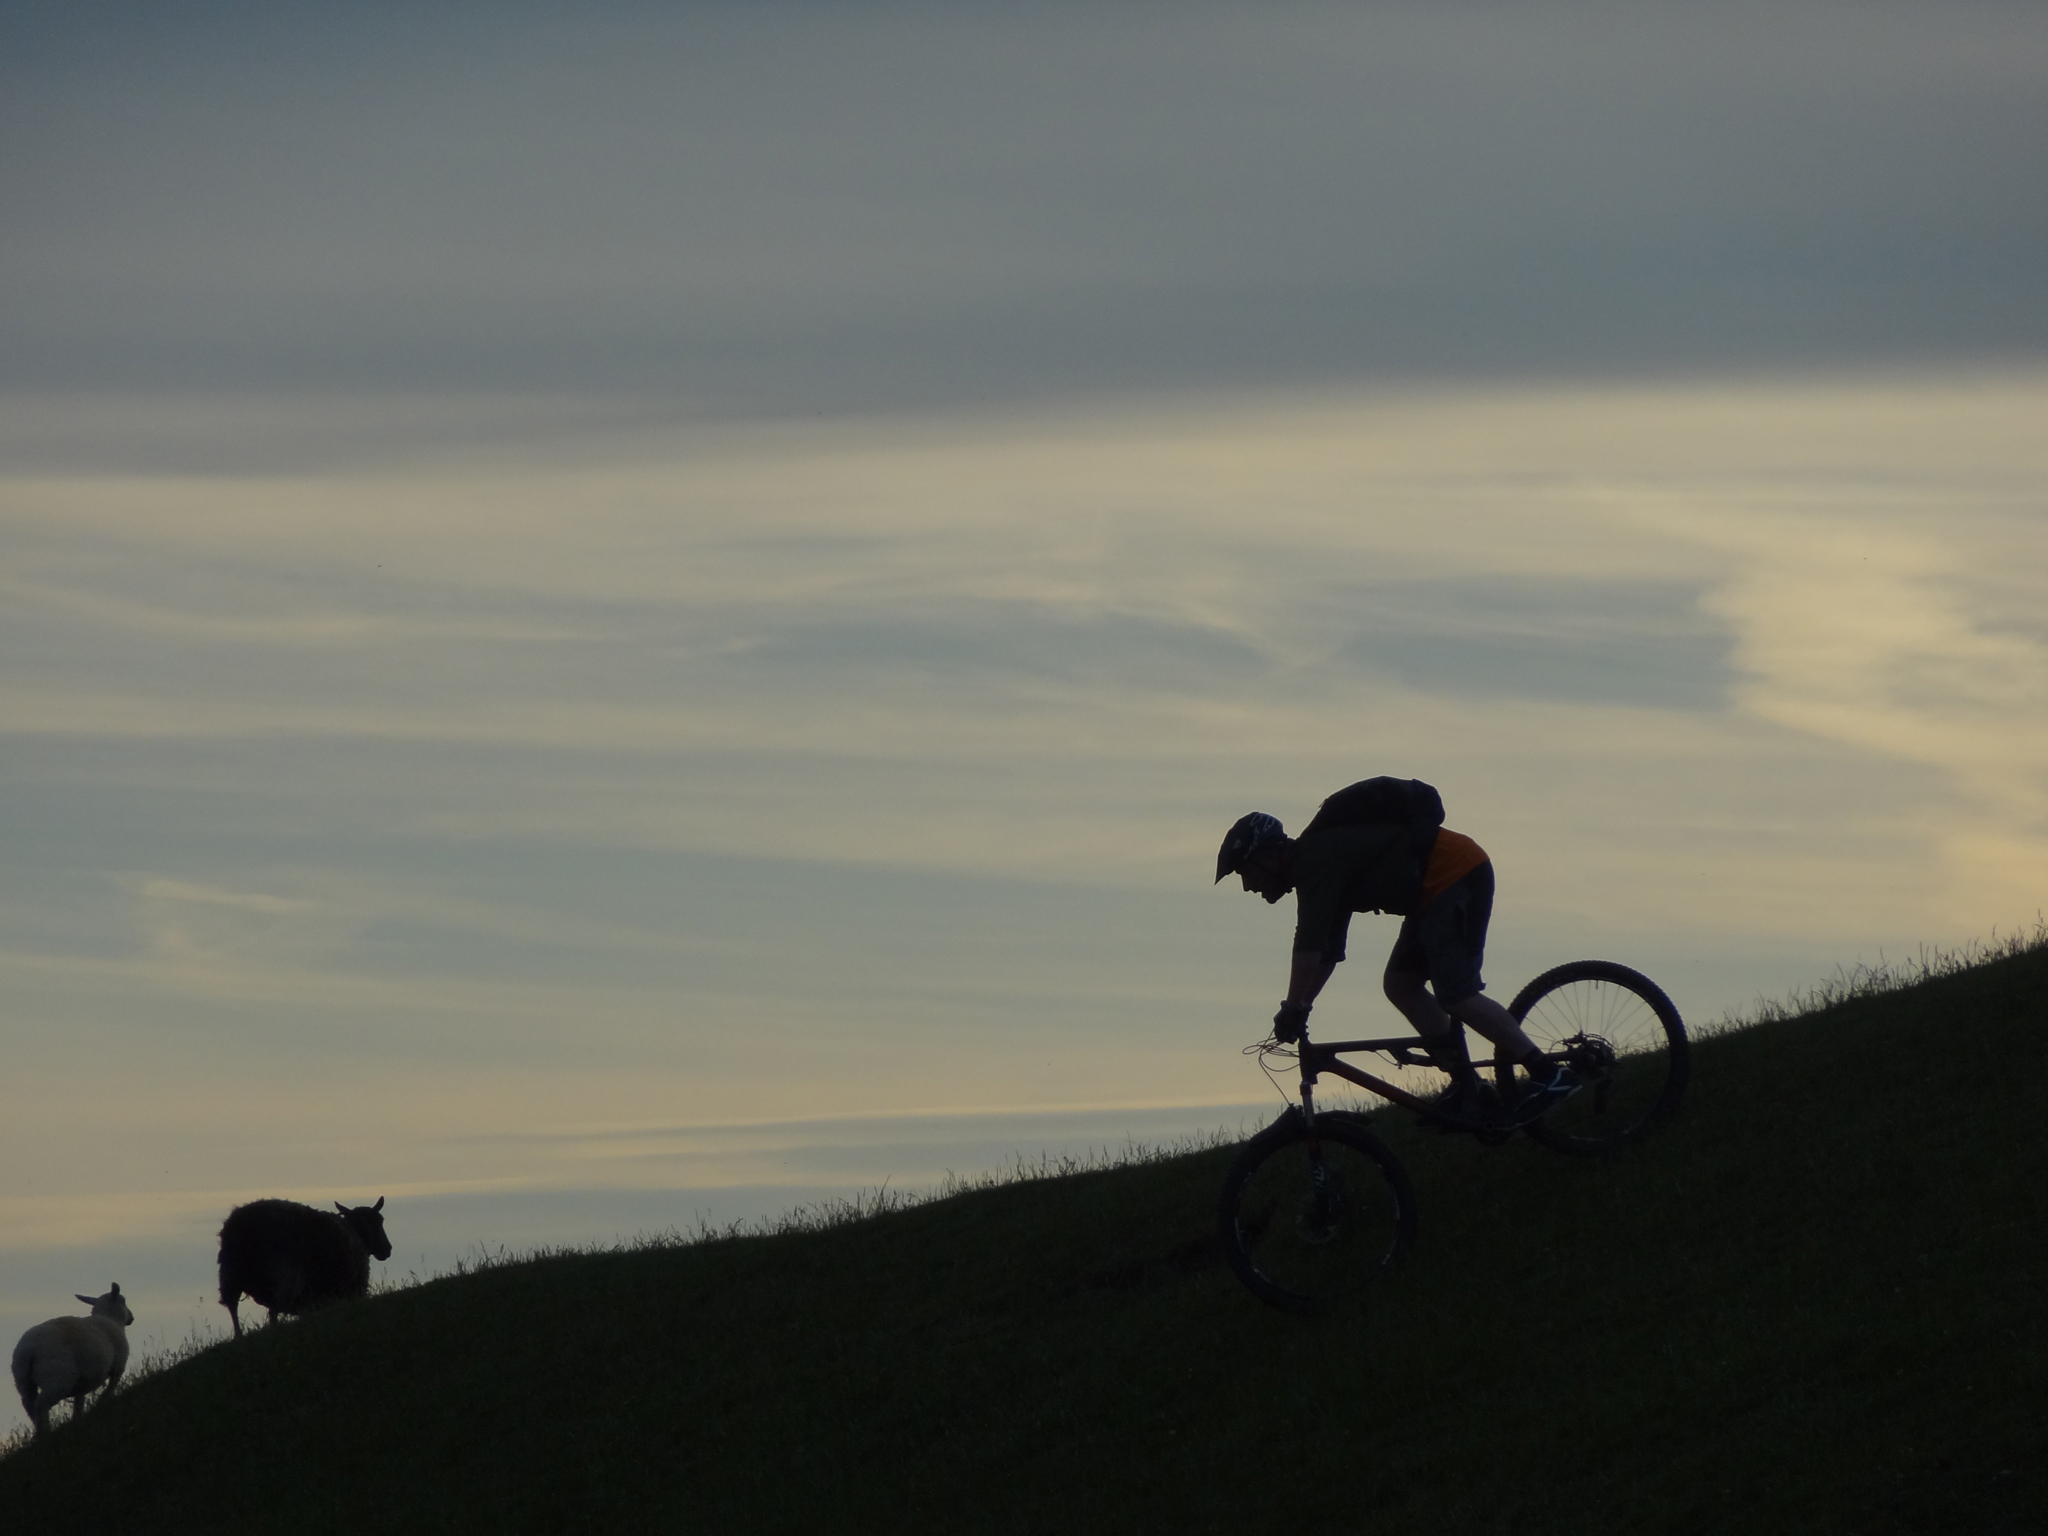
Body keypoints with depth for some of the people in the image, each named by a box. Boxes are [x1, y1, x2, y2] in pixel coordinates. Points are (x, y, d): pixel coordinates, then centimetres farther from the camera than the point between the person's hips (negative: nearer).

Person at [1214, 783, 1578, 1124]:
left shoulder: (1315, 859, -13)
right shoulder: (1314, 862, 18)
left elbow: (1309, 945, -21)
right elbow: (1328, 952, 24)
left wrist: (1292, 1010, -19)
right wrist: (1297, 1011, 19)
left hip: (1457, 872, -10)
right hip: (1440, 889, 10)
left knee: (1454, 994, -16)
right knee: (1400, 984, 8)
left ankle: (1548, 1074, -15)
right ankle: (1467, 1088, 5)